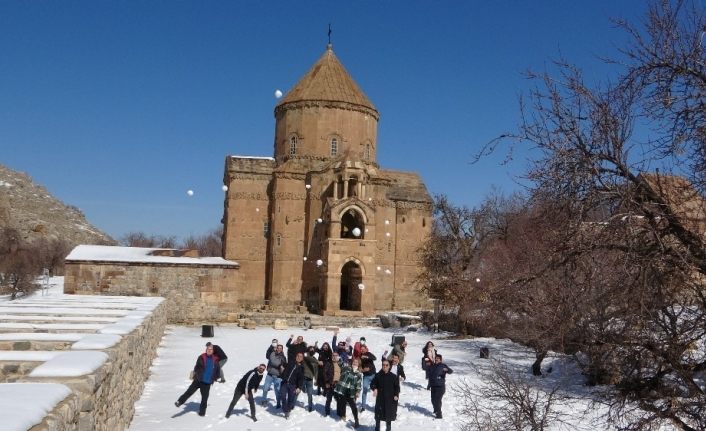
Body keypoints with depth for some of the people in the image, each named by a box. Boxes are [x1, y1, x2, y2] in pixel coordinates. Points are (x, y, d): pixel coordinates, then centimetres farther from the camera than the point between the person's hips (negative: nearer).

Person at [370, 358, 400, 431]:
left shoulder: (393, 376, -4)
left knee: (389, 415, 8)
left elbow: (397, 387, 0)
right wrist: (374, 389, -13)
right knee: (378, 415, 7)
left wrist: (396, 395, -13)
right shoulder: (378, 375, -2)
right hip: (380, 399, 1)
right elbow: (372, 383, 7)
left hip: (390, 399, -1)